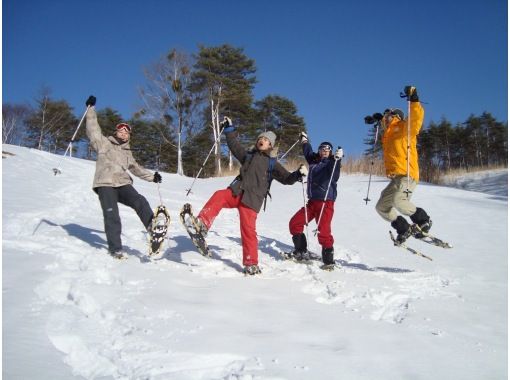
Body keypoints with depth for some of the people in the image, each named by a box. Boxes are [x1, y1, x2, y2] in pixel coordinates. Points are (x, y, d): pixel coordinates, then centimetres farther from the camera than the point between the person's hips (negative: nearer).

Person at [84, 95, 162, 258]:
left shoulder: (127, 153, 29)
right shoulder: (104, 143, 16)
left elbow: (136, 168, 38)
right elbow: (93, 130, 8)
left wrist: (152, 177, 31)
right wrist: (91, 109, 3)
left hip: (123, 184, 4)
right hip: (105, 184, -4)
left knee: (140, 202, -23)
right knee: (111, 216, -16)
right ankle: (115, 249, -12)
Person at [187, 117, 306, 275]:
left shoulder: (272, 163, 14)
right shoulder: (248, 155, 23)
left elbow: (286, 178, 10)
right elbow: (234, 145, 29)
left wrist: (299, 173, -7)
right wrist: (229, 128, 28)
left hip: (252, 199, -3)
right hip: (237, 192, 3)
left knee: (248, 229, -10)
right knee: (218, 196, -28)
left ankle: (251, 264, 0)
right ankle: (202, 224, -40)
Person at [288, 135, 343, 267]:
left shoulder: (331, 163, -5)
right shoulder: (314, 161, 12)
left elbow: (334, 175, -27)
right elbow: (308, 153, 34)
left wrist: (337, 159, -43)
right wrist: (305, 141, 44)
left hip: (326, 202, -7)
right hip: (312, 201, 7)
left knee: (323, 231, -18)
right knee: (294, 223, 8)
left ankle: (329, 259, -4)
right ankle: (301, 252, 19)